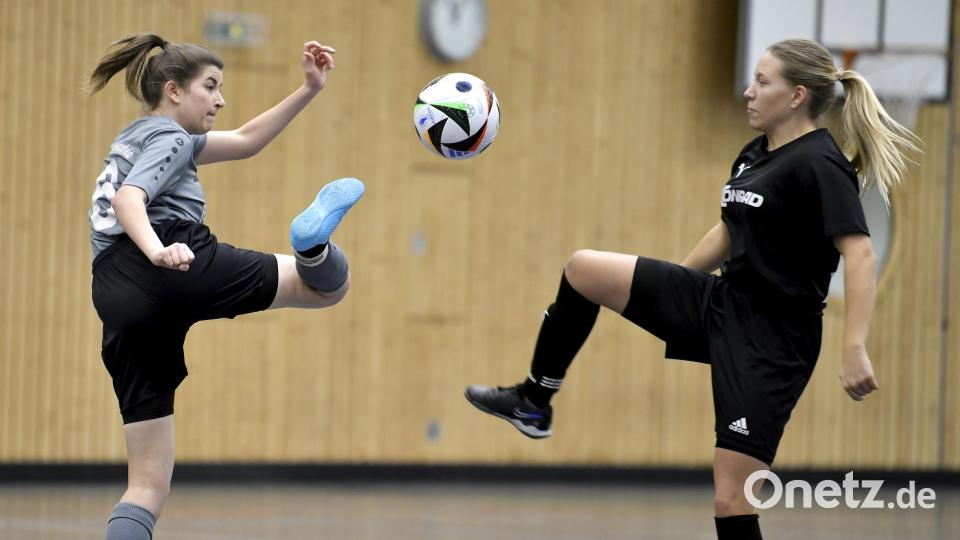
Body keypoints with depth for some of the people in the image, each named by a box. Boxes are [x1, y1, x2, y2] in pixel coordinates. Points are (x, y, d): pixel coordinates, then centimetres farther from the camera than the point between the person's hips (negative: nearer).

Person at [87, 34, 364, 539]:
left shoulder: (138, 138, 34)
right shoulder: (168, 137, 8)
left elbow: (245, 141, 39)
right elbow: (128, 201, -13)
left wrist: (308, 90, 35)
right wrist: (158, 252, -32)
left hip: (115, 299, 7)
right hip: (184, 268, -7)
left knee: (148, 484, 4)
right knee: (330, 283, 7)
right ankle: (313, 243, -29)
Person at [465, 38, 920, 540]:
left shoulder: (818, 164, -17)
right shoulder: (755, 154, 10)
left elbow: (859, 252, -25)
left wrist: (854, 349, -35)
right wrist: (665, 289, 31)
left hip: (769, 339, -9)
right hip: (719, 304, 9)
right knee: (583, 270, 6)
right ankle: (534, 401, 20)